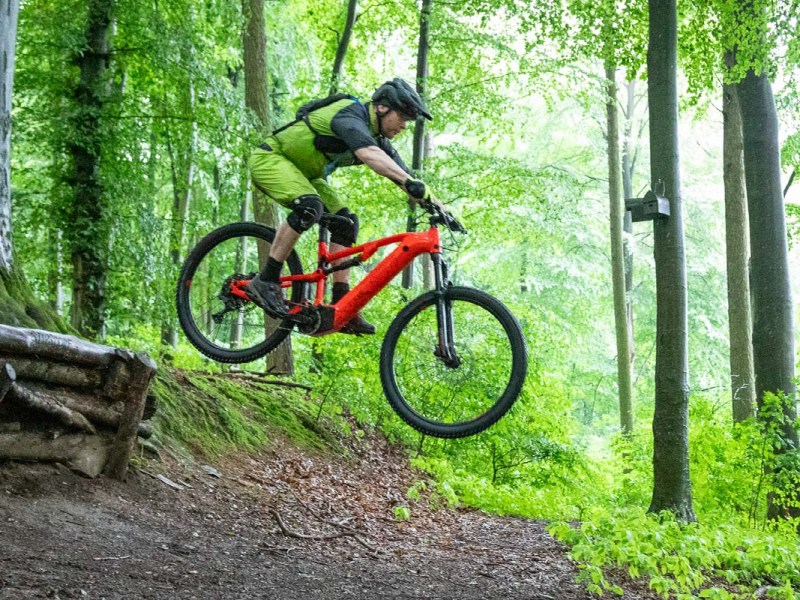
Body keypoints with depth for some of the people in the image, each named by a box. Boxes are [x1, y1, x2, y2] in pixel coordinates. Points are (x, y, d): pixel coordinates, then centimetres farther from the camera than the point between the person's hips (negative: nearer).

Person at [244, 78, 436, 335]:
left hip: (303, 174, 9)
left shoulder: (378, 140, 1)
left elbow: (404, 179, -2)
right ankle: (266, 281, -25)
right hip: (270, 159, -9)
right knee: (310, 207, -34)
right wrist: (412, 183, -57)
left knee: (346, 222, -6)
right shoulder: (351, 114, -27)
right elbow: (369, 154, -47)